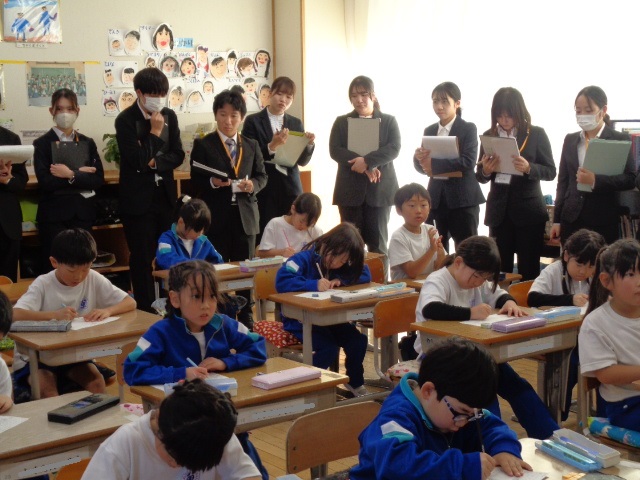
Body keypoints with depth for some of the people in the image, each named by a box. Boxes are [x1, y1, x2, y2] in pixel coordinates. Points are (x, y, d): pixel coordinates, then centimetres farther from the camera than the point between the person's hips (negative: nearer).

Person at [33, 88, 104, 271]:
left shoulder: (87, 143, 10)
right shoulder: (42, 143, 0)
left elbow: (98, 179, -1)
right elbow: (45, 182, -12)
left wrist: (71, 175, -13)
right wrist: (80, 174, -11)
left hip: (82, 213, 3)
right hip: (54, 215, -3)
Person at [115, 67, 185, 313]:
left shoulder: (169, 116, 5)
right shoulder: (125, 120, -10)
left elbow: (178, 155, 5)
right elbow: (137, 160, -18)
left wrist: (156, 162, -11)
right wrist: (154, 132, -15)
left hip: (165, 195, 5)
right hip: (138, 199, -5)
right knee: (142, 258, 1)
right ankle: (146, 311, 9)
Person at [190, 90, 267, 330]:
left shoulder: (251, 145, 11)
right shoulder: (203, 145, -1)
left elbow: (262, 175, 10)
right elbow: (196, 181, -4)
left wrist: (253, 185, -11)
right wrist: (212, 183, -23)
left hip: (245, 216, 3)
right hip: (216, 218, -3)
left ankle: (246, 318, 21)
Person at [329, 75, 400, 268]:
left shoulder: (388, 121, 10)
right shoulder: (341, 122, 11)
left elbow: (394, 148, -5)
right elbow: (335, 150, -3)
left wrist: (367, 160, -20)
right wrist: (366, 167, -15)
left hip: (379, 189, 0)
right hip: (350, 189, 1)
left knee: (377, 241, 2)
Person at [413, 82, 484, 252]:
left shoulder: (468, 129, -2)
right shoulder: (429, 131, 12)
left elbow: (468, 162, -17)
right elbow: (423, 166, 10)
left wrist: (435, 164, -19)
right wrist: (419, 158, -13)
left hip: (463, 198, -4)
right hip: (436, 198, 4)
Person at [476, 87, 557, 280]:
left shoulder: (536, 134, -2)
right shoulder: (489, 135, 5)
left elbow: (550, 172, -3)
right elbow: (480, 176, 8)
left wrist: (528, 167, -22)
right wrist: (486, 171, -16)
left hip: (528, 211, -2)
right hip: (499, 211, 2)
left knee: (529, 270, 0)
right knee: (499, 269, 4)